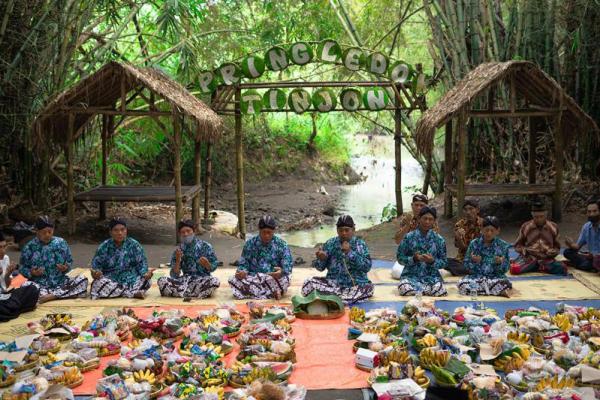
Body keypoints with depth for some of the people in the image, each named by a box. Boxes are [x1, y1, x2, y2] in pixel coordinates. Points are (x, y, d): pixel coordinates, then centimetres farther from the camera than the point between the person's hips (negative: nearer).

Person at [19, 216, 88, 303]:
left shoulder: (61, 243, 4)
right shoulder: (30, 247, 0)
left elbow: (70, 262, 12)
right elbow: (22, 269, 5)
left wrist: (66, 268, -11)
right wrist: (31, 273, -16)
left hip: (60, 283, 2)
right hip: (40, 285, -2)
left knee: (83, 280, -21)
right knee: (26, 286, -34)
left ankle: (51, 296, -25)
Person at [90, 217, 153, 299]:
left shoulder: (134, 245, 0)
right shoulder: (104, 247, 1)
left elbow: (141, 264, 1)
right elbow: (96, 265, 2)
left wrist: (145, 273, -21)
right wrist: (96, 273, -22)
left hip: (131, 280, 0)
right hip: (110, 281, 1)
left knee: (145, 281, -29)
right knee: (98, 284, -33)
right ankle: (134, 293, -29)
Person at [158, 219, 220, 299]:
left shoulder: (205, 246, -1)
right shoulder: (178, 250, 3)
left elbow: (213, 267, 2)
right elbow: (174, 275, -1)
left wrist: (207, 264, -20)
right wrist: (178, 260, -17)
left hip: (202, 280, -2)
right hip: (185, 281, 2)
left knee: (215, 281, -35)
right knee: (161, 281, -21)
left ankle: (183, 293, -22)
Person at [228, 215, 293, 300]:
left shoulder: (281, 245, -1)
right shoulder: (250, 244, 4)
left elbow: (288, 266, -8)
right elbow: (243, 264, 6)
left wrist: (281, 272, -32)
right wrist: (241, 272, -18)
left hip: (274, 279, -3)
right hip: (253, 279, 3)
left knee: (284, 280, -36)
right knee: (233, 280, -26)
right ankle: (273, 293, -27)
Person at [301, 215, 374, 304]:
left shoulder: (360, 244, 0)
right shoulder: (330, 243, 4)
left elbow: (367, 267, -12)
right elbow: (320, 267, 3)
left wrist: (350, 253, -21)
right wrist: (321, 259, -20)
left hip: (356, 285, -2)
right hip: (333, 284, 2)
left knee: (368, 288, -33)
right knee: (308, 283, -22)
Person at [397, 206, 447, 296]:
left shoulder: (439, 239, 2)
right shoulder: (409, 237, -1)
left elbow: (443, 263, 5)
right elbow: (400, 258, 1)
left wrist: (432, 261, -16)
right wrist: (413, 259, -17)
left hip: (431, 276, 1)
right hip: (411, 275, -1)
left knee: (439, 291, -32)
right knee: (405, 289, -35)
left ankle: (418, 288, -1)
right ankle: (427, 289, -4)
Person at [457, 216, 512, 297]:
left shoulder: (502, 245, 1)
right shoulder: (474, 244, 1)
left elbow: (505, 269, 2)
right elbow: (467, 267, 1)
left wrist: (500, 263, -19)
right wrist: (473, 262, -20)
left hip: (495, 277, -2)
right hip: (476, 276, 3)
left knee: (505, 284, -35)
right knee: (462, 284, -30)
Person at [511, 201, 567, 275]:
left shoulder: (553, 227, 7)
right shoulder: (525, 227, 4)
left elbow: (557, 247, 16)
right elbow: (518, 245, 12)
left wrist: (553, 251, -8)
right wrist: (524, 249, -11)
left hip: (547, 259, 1)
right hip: (529, 258, -1)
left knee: (562, 268, -30)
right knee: (514, 269, -32)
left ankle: (536, 266, -7)